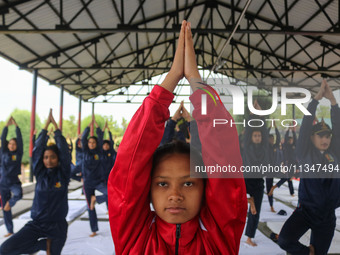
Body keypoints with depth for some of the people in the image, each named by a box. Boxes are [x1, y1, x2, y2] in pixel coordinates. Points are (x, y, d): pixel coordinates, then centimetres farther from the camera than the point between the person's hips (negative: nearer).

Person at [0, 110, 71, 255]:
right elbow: (37, 149, -4)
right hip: (36, 224, 2)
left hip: (58, 225, -2)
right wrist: (46, 126, -4)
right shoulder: (40, 173, 0)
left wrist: (56, 126, -7)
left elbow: (64, 151, -11)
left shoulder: (63, 174, -4)